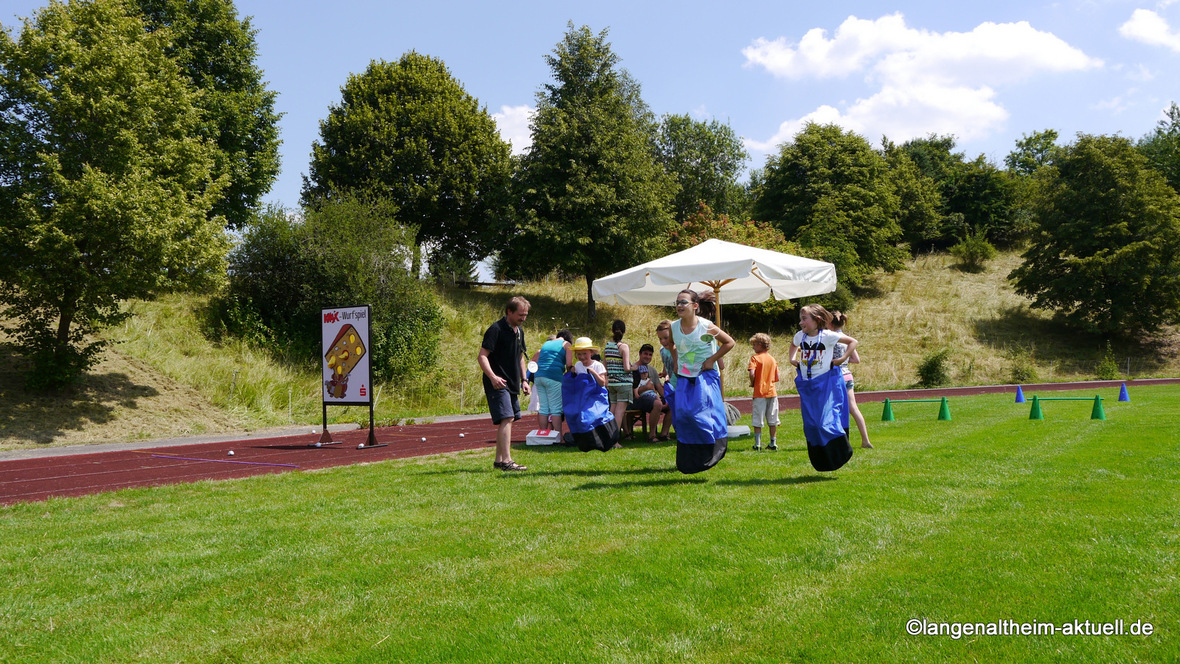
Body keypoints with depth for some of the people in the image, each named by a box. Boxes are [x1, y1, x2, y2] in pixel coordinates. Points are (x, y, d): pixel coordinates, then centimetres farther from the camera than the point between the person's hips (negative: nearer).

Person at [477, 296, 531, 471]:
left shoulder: (519, 331, 15)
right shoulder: (496, 329, -12)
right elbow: (482, 356, -17)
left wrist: (524, 380, 17)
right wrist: (492, 376, -30)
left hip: (512, 384, 9)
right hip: (498, 384, -9)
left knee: (507, 420, 11)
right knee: (506, 418, -16)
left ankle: (499, 460, 19)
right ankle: (506, 461, -17)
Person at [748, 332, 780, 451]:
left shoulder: (755, 358, -8)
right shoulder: (773, 359, 9)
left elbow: (752, 374, -21)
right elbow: (776, 378, 8)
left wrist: (752, 383, -4)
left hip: (759, 392, -5)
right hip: (772, 391, 5)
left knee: (758, 421, 1)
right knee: (772, 421, 12)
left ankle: (757, 444, 1)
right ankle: (773, 443, 17)